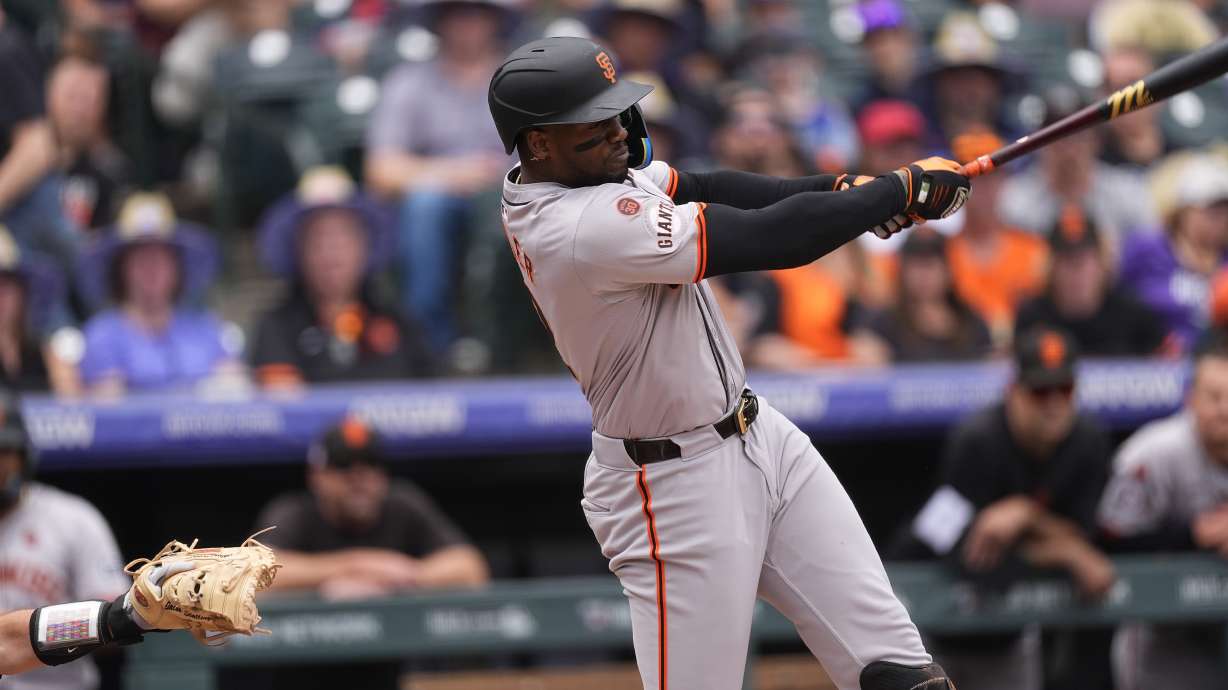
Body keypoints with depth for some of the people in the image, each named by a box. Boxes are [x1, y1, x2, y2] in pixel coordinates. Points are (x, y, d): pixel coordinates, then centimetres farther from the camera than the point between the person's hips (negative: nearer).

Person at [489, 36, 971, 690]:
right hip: (677, 488, -9)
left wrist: (840, 191, -9)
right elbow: (766, 240, -26)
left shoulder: (568, 175, 1)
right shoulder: (587, 228, -28)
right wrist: (902, 189, -15)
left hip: (760, 437, 9)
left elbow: (705, 188, 6)